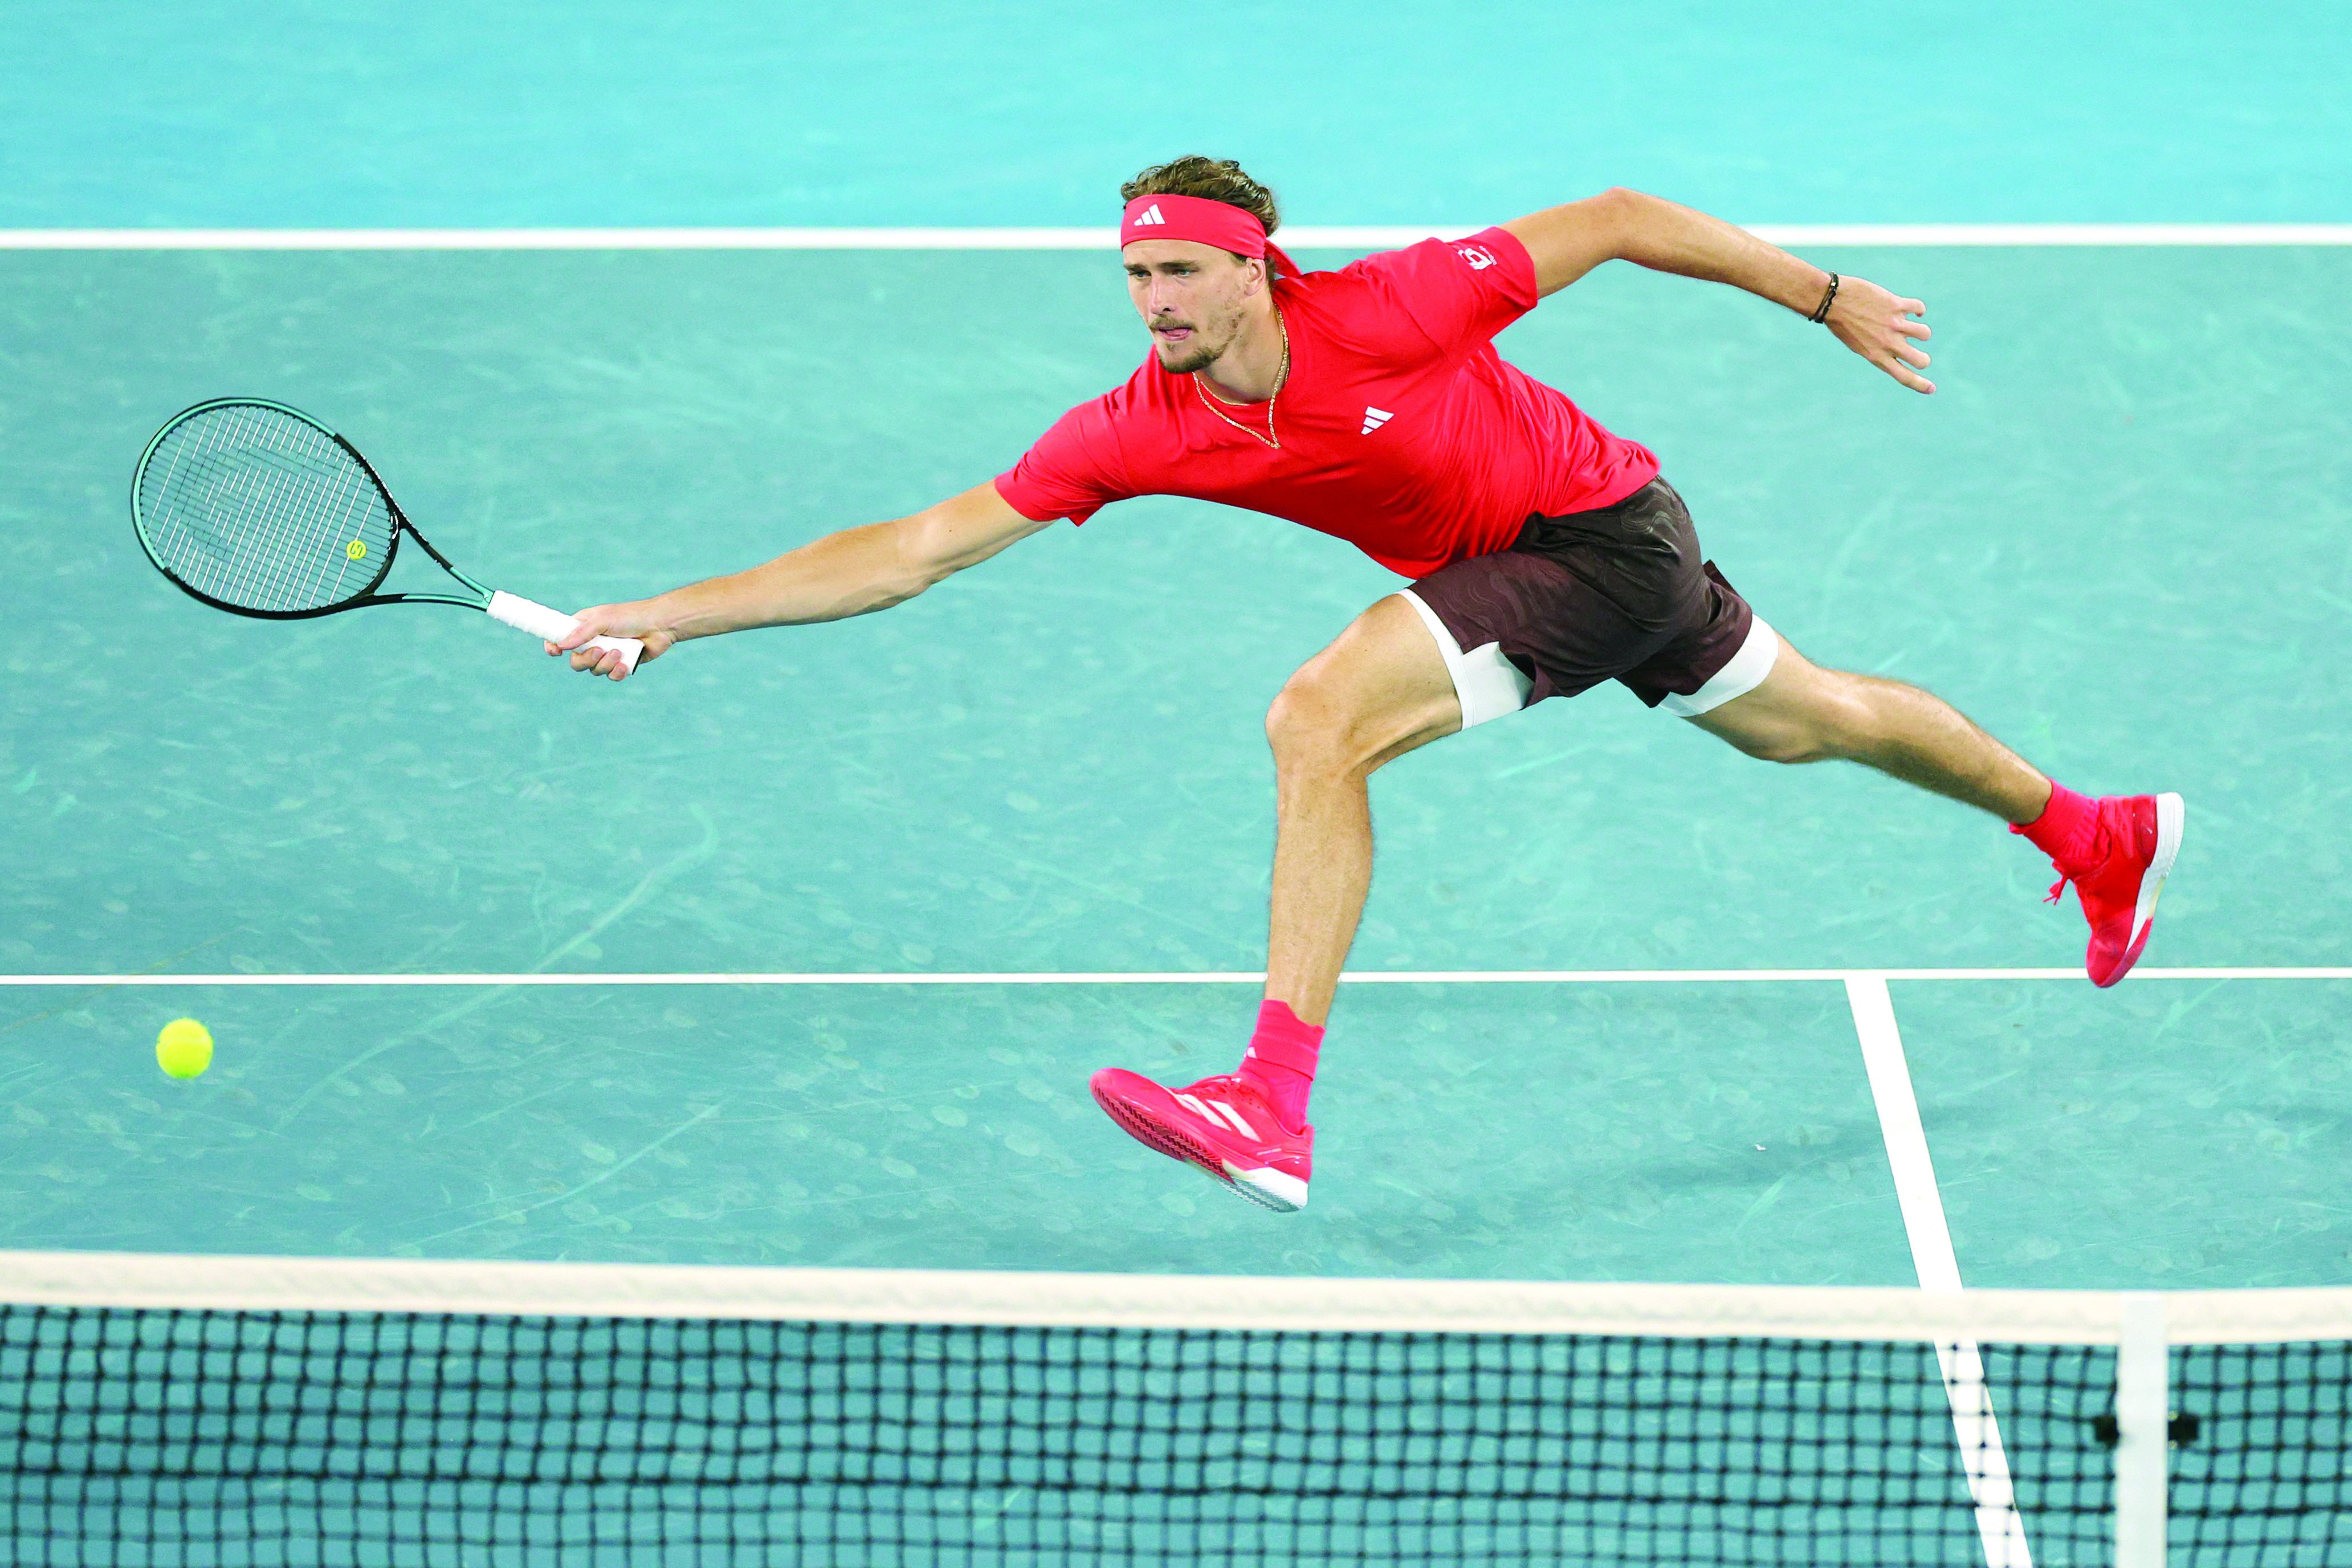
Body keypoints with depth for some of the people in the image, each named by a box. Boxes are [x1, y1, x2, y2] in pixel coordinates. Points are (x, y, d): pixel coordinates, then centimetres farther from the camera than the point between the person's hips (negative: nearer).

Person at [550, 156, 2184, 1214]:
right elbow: (913, 550, -13)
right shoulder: (1138, 429, -14)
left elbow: (1615, 221, -16)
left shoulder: (1388, 310, -29)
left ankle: (1274, 1105, -26)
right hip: (1506, 569, 7)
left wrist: (1830, 298, -8)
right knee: (1810, 717, 25)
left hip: (1601, 528, -7)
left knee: (1321, 718, -25)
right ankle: (2094, 830, 49)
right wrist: (671, 614, -22)